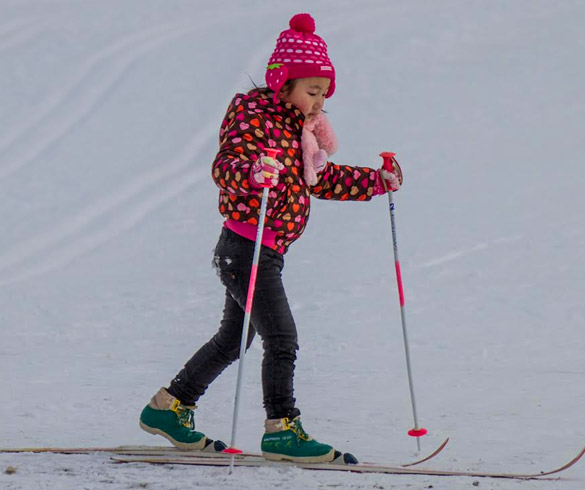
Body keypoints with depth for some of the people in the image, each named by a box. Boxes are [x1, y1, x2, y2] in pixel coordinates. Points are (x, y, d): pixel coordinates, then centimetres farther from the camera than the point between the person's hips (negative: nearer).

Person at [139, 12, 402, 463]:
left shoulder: (298, 126, 16)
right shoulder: (253, 117, -13)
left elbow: (322, 179, 26)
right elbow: (225, 167, -26)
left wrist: (378, 182, 19)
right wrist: (253, 173, -47)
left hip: (268, 253, 10)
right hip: (245, 248, -10)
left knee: (234, 339, 18)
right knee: (281, 338, -13)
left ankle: (169, 408, 27)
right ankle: (282, 429, -8)